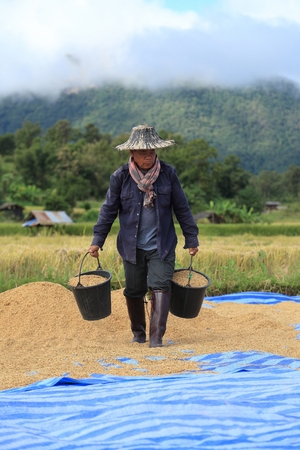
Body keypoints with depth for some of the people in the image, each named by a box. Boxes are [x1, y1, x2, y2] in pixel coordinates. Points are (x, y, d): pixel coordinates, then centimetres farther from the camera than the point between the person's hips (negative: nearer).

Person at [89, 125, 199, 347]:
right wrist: (97, 240, 1)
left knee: (160, 287, -13)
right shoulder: (120, 177, -4)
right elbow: (109, 210, 3)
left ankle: (157, 337, -14)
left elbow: (182, 209, 4)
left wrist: (191, 239, 5)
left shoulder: (168, 174, -3)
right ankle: (138, 333, 31)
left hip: (162, 246, -1)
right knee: (134, 292, 11)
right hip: (132, 247, 1)